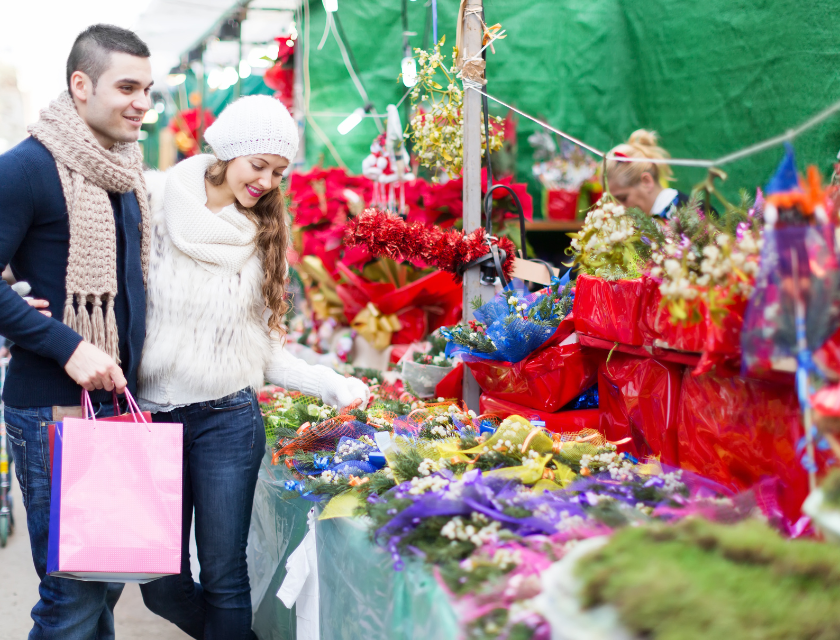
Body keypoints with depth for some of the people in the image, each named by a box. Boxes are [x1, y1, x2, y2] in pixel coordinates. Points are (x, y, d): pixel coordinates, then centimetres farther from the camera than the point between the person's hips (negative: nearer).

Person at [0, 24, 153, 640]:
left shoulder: (126, 174, 13)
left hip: (119, 400, 8)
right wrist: (67, 346, -20)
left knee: (108, 580, 15)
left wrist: (134, 368, 11)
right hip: (54, 409, -8)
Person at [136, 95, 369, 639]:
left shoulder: (262, 233, 8)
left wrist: (335, 385, 0)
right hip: (148, 414, -1)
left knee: (223, 578, 3)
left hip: (227, 418, 1)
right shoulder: (152, 201, -2)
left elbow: (264, 345, 10)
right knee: (162, 584, 8)